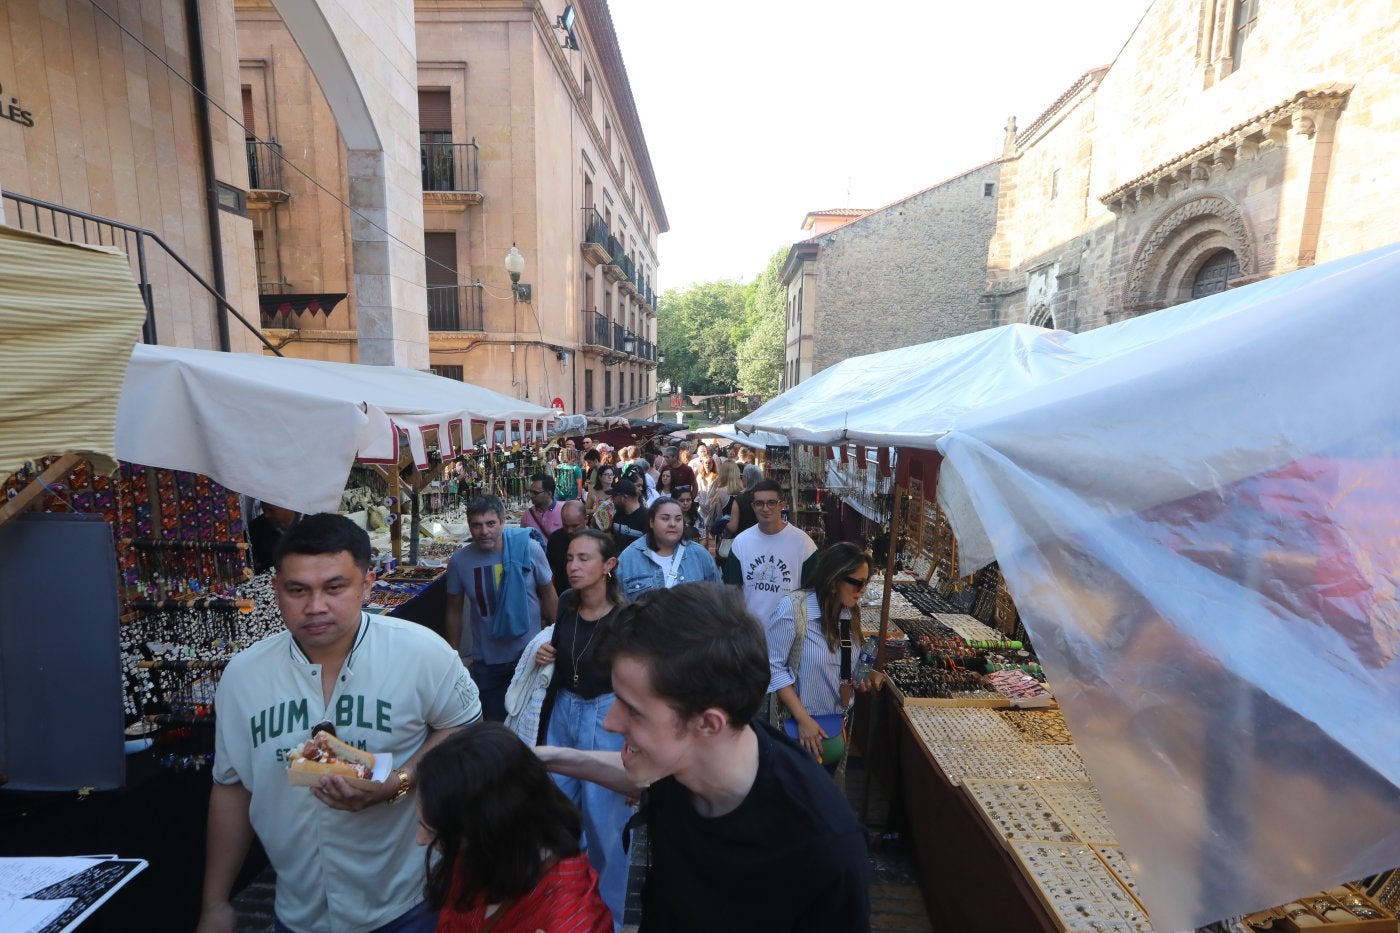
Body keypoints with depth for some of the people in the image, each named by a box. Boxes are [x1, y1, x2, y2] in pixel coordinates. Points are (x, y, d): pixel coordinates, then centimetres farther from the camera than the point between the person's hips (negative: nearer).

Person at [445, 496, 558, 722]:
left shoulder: (528, 548, -16)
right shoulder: (459, 561, -11)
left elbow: (548, 594, -5)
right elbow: (454, 611, 2)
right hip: (485, 661, 1)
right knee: (493, 723, 17)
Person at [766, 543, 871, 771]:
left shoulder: (851, 613, -3)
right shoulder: (793, 609, -24)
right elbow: (772, 666, -21)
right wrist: (803, 718, -22)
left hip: (837, 723, 6)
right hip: (798, 723, -6)